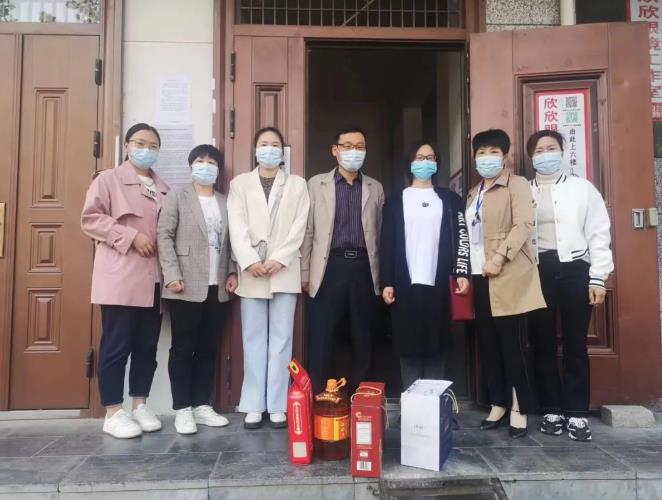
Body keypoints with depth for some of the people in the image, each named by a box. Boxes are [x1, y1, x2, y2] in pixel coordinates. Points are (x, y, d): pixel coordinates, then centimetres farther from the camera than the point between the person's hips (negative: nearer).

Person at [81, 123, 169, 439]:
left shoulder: (163, 189, 18)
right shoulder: (108, 179, 2)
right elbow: (90, 219, -8)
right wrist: (131, 236, -16)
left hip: (153, 279, 6)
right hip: (120, 277, -5)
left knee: (147, 345, 9)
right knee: (117, 345, -2)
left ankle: (140, 405, 21)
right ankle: (113, 413, 7)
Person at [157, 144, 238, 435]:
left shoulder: (225, 202, 16)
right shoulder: (177, 197, 4)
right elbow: (164, 237, -4)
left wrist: (232, 272, 4)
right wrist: (172, 275, -14)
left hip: (217, 288, 4)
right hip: (187, 287, -4)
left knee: (208, 349, 9)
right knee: (183, 348, 1)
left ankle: (202, 405, 18)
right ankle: (182, 410, 9)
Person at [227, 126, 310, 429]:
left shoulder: (297, 184, 11)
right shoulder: (239, 183, 12)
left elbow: (299, 227, 0)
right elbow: (237, 227, 0)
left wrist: (279, 260, -12)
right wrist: (250, 261, -13)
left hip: (284, 271, 0)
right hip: (251, 272, 1)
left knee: (281, 339, 1)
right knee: (254, 339, 4)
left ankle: (278, 405, 8)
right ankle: (254, 405, 10)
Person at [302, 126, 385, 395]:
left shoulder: (375, 188, 13)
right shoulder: (317, 184, 8)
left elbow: (380, 234, 12)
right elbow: (308, 231, 5)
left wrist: (382, 276, 7)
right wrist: (305, 273, 0)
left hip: (364, 268, 2)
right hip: (330, 267, -2)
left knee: (363, 342, 8)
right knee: (321, 341, -1)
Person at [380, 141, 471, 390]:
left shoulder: (449, 199, 12)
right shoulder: (395, 201, 10)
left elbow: (461, 237, 5)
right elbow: (387, 244, 5)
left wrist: (462, 273, -8)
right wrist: (386, 282, -3)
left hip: (438, 285, 1)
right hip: (405, 285, 0)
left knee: (435, 348, 4)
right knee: (408, 347, 2)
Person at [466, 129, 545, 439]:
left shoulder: (517, 185, 1)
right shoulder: (473, 193, 21)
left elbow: (523, 224, -12)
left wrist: (500, 257, -22)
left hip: (506, 275, -6)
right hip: (479, 277, 6)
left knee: (511, 344, -4)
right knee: (487, 344, 8)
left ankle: (520, 410, 7)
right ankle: (498, 405, 18)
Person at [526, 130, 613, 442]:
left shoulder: (582, 188, 8)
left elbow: (599, 233, 3)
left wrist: (598, 278, -4)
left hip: (574, 269, -1)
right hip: (537, 272, 1)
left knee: (575, 345, 3)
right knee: (543, 345, 6)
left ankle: (577, 413, 14)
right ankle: (552, 410, 18)